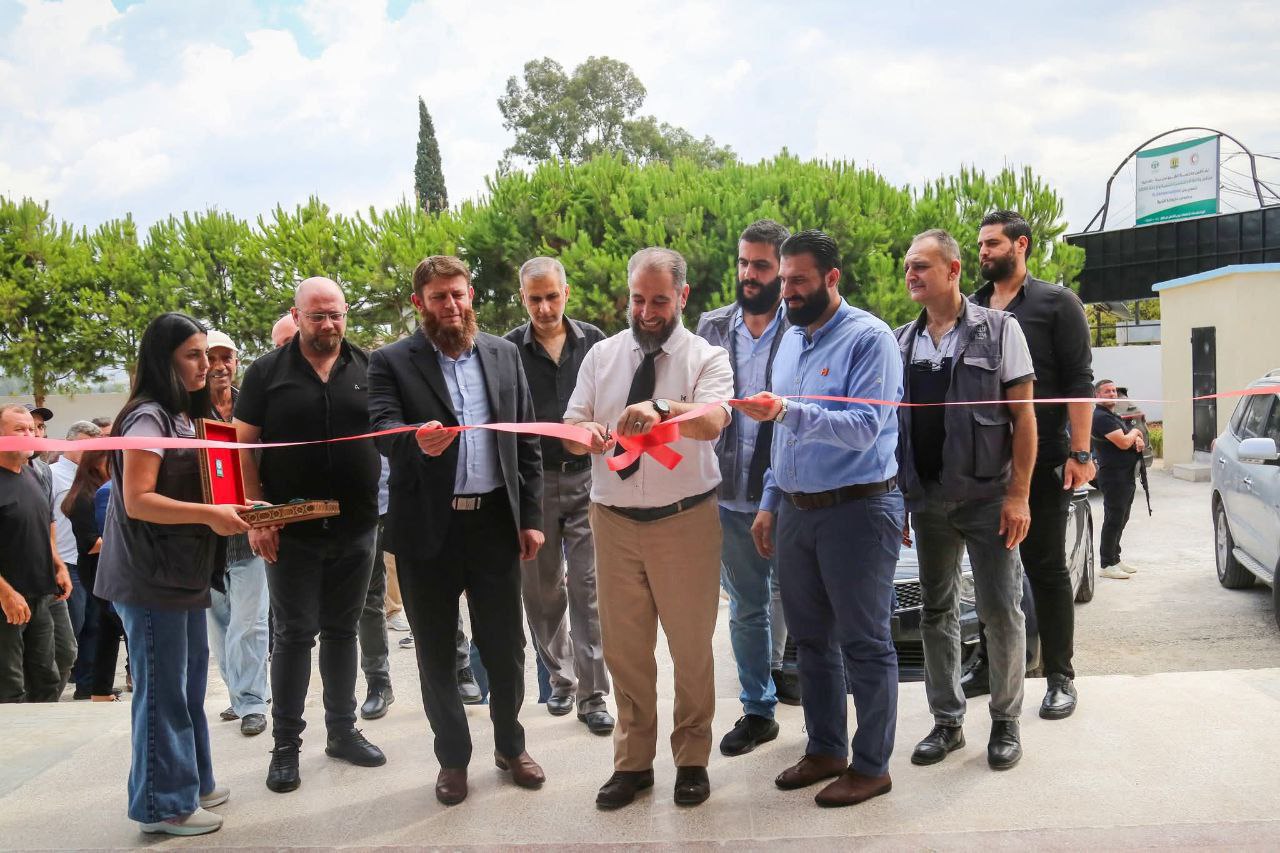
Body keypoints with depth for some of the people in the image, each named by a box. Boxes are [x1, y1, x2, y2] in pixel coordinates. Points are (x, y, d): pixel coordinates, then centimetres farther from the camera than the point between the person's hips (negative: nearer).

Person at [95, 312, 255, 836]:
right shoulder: (148, 417, -13)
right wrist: (209, 514, -25)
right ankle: (163, 804, 10)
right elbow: (137, 500, -20)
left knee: (189, 684, 17)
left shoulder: (185, 418, 14)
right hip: (151, 579, -9)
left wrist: (229, 509, 6)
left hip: (185, 574, 9)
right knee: (162, 690, -1)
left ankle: (191, 782, 29)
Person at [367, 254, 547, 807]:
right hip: (427, 528, -2)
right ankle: (453, 757, 28)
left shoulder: (504, 354, 7)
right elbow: (383, 430, -16)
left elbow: (527, 440, 8)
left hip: (495, 521, 2)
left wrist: (530, 516, 4)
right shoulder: (392, 362, -2)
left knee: (505, 645, 10)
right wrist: (418, 440, -39)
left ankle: (510, 745, 31)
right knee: (437, 652, 11)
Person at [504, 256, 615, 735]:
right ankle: (559, 678, 28)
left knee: (588, 587, -2)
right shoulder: (509, 349, 1)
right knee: (542, 589, 11)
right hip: (533, 481, 1)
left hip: (587, 478, 0)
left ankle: (592, 695, 5)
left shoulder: (593, 342, 4)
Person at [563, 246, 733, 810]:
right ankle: (632, 762, 26)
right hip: (612, 520, 3)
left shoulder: (706, 358, -4)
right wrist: (586, 434, -20)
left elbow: (712, 422, -24)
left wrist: (662, 411, -44)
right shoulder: (601, 355, 7)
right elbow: (571, 431, 5)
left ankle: (692, 759, 26)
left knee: (691, 647, 9)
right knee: (623, 647, 10)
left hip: (685, 521, -3)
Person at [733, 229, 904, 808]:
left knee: (864, 644, 3)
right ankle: (825, 749, 31)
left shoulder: (868, 338, -11)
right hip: (795, 510, 8)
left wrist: (788, 410, -32)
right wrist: (770, 503, 15)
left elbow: (863, 429, -23)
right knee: (810, 637, 16)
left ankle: (871, 766, 18)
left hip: (856, 509, -7)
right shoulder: (790, 339, 12)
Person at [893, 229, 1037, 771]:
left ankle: (1006, 722, 18)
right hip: (927, 499, 4)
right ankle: (947, 722, 22)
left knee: (1001, 610, 1)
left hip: (987, 496, -4)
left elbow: (1023, 416, -5)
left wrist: (1018, 494, -12)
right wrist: (894, 497, 7)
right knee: (937, 611, 10)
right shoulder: (901, 342, 9)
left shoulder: (998, 330, -3)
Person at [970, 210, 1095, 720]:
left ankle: (1060, 677, 12)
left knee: (1046, 568, 2)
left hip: (1041, 462, -5)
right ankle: (992, 665, 24)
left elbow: (1079, 382, -7)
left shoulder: (1056, 304, -1)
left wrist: (1079, 453, -14)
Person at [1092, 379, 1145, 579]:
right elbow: (1123, 442, -21)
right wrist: (1135, 432, -1)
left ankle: (1116, 559, 24)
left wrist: (1138, 441, -1)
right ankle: (1108, 565, -3)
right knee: (1113, 520, -7)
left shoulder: (1114, 416, 19)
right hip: (1113, 476, -10)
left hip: (1126, 476, 10)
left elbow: (1132, 439, 23)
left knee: (1121, 520, 15)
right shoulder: (1101, 417, -14)